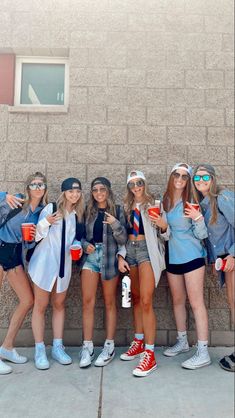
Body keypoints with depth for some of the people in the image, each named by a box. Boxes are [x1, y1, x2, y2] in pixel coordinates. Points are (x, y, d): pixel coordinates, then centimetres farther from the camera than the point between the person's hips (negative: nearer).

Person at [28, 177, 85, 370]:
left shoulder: (79, 215, 7)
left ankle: (57, 347, 23)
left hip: (64, 265, 5)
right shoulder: (51, 208, -7)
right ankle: (40, 350, 15)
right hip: (44, 263, -4)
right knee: (41, 306, 3)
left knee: (59, 305, 13)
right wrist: (45, 222, -28)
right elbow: (37, 235, -10)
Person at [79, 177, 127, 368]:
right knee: (88, 302, -3)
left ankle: (109, 346, 17)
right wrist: (86, 245, -7)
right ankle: (87, 346, 8)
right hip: (91, 256, 2)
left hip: (110, 258, -2)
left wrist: (115, 223, -18)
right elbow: (82, 235, 13)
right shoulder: (88, 211, 9)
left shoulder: (117, 210, 2)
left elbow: (123, 239, -2)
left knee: (110, 302, 6)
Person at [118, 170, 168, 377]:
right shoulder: (127, 206, 15)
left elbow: (163, 235, 0)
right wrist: (121, 256, 4)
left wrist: (164, 226, -21)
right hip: (130, 250, 6)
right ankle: (139, 342, 26)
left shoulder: (154, 203, 0)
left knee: (146, 301, -12)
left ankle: (150, 354, -5)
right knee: (135, 298, 12)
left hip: (147, 249, -5)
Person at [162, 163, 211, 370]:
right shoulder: (165, 201, 4)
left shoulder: (191, 201, -10)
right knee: (177, 300, 16)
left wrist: (198, 219, -28)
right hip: (172, 258, 6)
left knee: (196, 302, -2)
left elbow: (201, 235, -11)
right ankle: (182, 342, 33)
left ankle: (203, 352, 8)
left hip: (192, 257, -6)